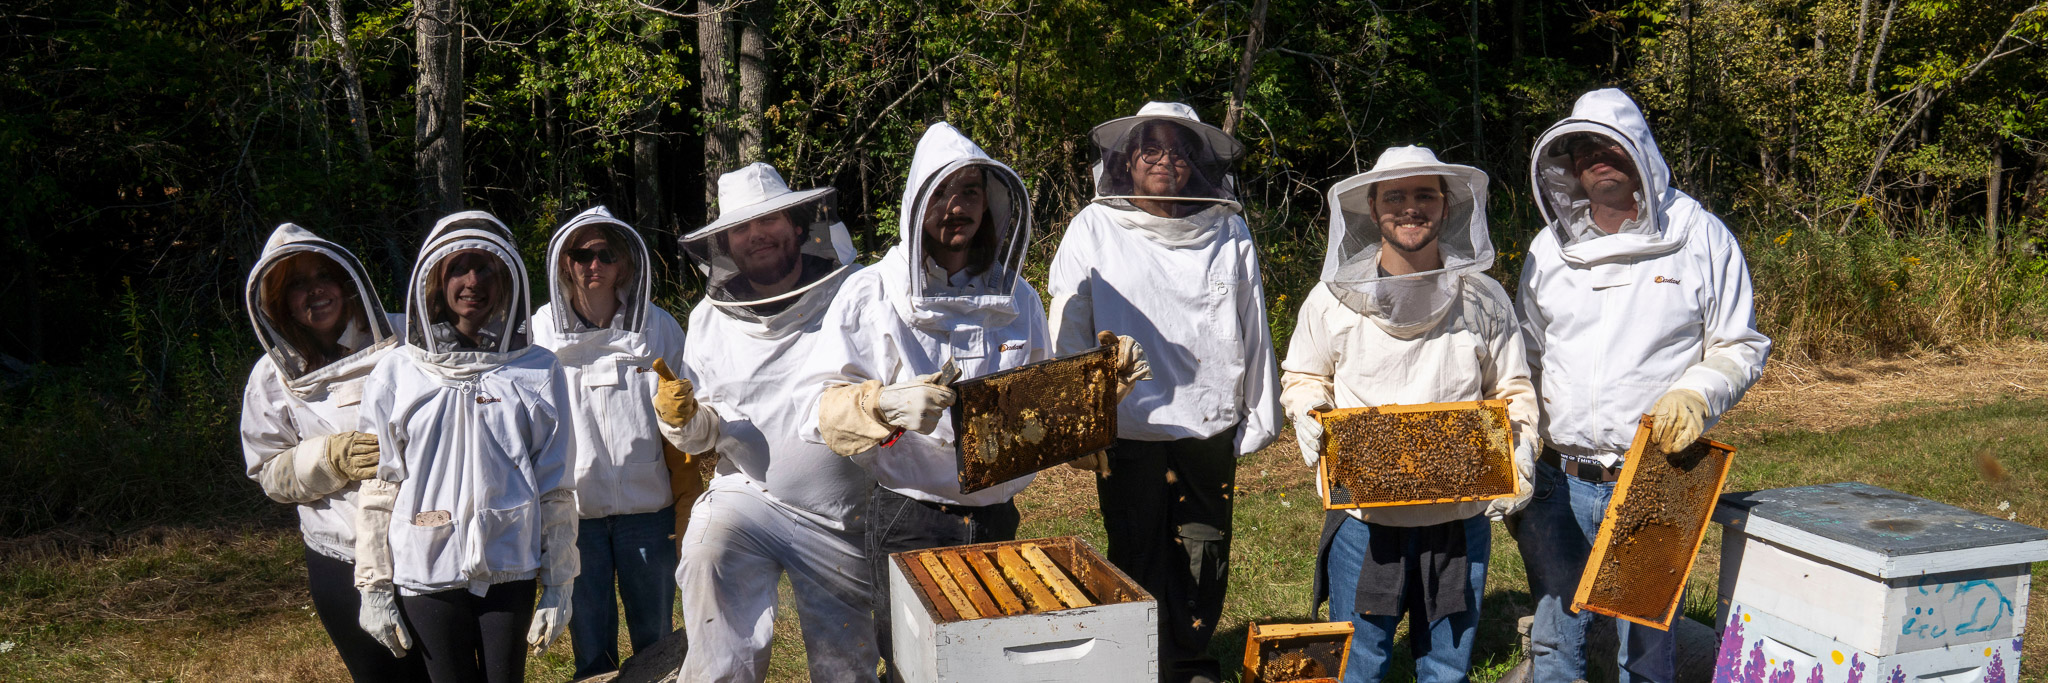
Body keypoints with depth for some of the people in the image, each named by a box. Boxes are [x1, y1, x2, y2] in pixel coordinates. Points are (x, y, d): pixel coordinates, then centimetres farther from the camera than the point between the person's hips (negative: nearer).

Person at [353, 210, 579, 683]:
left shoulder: (537, 373, 4)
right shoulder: (396, 373, 4)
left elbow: (556, 488, 4)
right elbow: (376, 488, 5)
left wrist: (558, 585, 2)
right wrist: (374, 587, 3)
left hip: (510, 572, 0)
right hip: (427, 573, 0)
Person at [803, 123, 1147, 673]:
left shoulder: (1016, 298, 9)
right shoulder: (872, 293, -5)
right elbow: (825, 406, -11)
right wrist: (886, 403, -30)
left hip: (996, 518, 4)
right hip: (909, 520, -4)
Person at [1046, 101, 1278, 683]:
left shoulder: (1228, 232, 6)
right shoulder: (1095, 229, 3)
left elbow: (1253, 330, 9)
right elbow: (1069, 336, 1)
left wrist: (1260, 416, 10)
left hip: (1210, 428, 2)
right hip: (1129, 429, -2)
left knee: (1204, 558, 10)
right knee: (1138, 564, 7)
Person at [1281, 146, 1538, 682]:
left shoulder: (1484, 300, 2)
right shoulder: (1333, 298, 0)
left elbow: (1513, 392, 9)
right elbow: (1304, 377, 13)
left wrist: (1520, 456, -8)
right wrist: (1308, 417, -9)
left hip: (1459, 515, 1)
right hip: (1364, 513, -1)